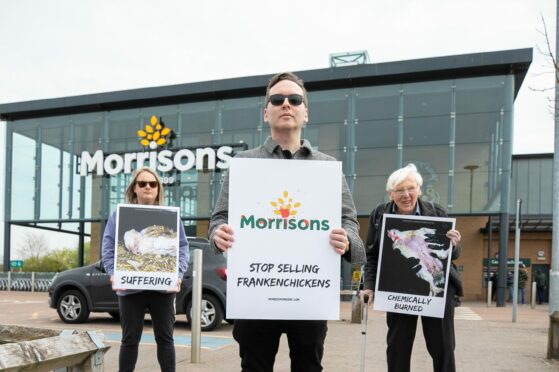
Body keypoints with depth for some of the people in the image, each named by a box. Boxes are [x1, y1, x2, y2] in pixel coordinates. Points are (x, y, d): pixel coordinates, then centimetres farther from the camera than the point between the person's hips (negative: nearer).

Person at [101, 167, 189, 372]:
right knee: (130, 339, 8)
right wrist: (114, 274, -16)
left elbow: (182, 248, 4)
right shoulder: (120, 215, 7)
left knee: (165, 338, 8)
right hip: (130, 287, 0)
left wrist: (178, 274, -12)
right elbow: (108, 249, 0)